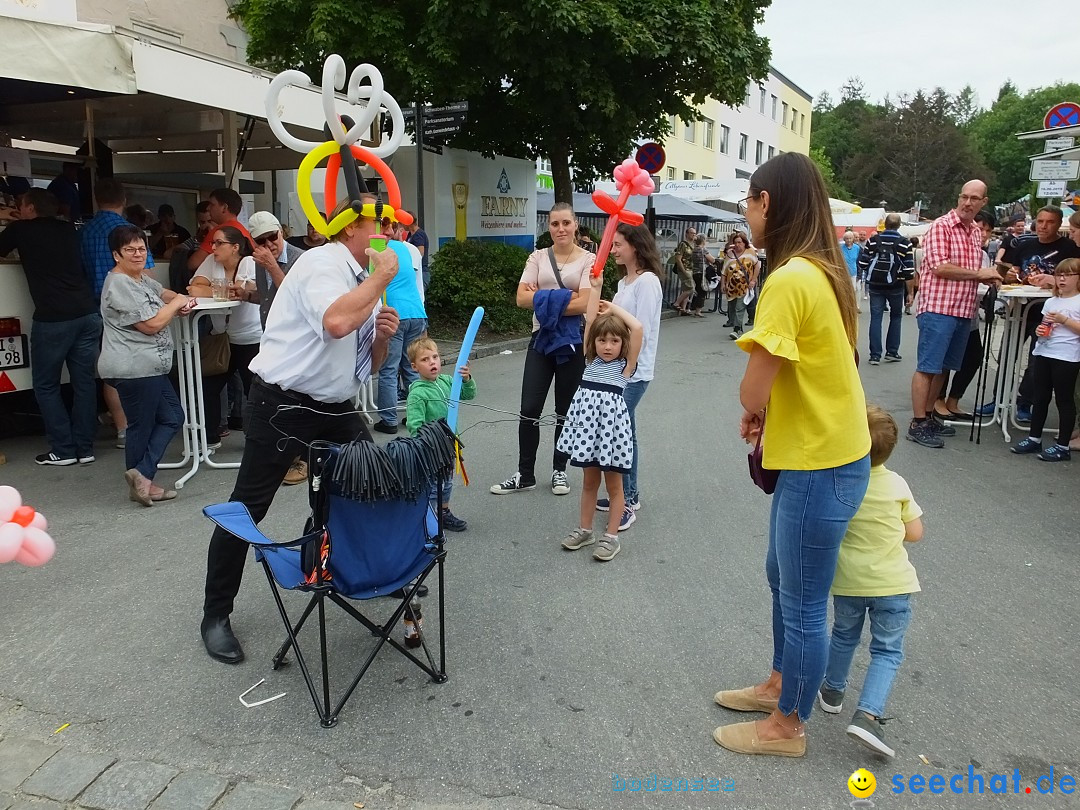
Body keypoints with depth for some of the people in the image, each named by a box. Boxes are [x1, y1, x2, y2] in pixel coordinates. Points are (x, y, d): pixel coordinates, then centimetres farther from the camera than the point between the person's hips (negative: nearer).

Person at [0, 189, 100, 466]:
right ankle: (84, 448, 11)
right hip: (88, 314, 5)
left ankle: (63, 450, 7)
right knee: (84, 382, 9)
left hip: (52, 319, -4)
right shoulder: (68, 230, 17)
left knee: (46, 385, 8)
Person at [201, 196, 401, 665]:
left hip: (337, 406, 9)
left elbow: (366, 366, 17)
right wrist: (382, 278, -24)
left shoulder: (364, 281, 10)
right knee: (247, 507, -1)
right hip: (285, 404, -9)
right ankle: (216, 615, 15)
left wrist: (382, 336, -4)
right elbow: (336, 322, -38)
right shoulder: (322, 263, -15)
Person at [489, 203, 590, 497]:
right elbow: (522, 298, -5)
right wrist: (562, 297, -12)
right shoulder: (538, 257, 6)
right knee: (529, 410, 1)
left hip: (573, 342, -2)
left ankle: (559, 470, 25)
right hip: (541, 339, 2)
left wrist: (543, 298, -11)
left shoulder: (588, 259, -2)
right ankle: (525, 475, 13)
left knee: (565, 411, 10)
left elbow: (584, 304, -15)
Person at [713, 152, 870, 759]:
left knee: (803, 603, 8)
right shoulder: (823, 270, 7)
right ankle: (780, 684, 44)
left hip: (819, 468, -9)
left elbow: (752, 394, -23)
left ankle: (787, 726, 27)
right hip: (828, 453, 9)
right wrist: (765, 412, 0)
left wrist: (752, 409, -1)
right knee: (783, 578, 24)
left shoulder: (789, 280, -24)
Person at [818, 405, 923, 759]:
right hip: (892, 584, -1)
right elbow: (915, 534, -5)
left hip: (848, 582, 1)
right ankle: (867, 714, -6)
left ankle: (832, 692, 41)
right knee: (887, 650, 8)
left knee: (843, 637, 24)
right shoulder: (897, 485, -12)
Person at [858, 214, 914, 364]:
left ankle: (875, 355, 0)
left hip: (875, 286, 1)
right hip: (895, 286, -1)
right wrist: (909, 292, 2)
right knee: (896, 317, 16)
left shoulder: (872, 240, -2)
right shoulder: (904, 243, -6)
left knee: (875, 318, 3)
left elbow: (863, 264, -1)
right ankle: (892, 352, 17)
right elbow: (909, 270, -9)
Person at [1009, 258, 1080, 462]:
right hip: (1042, 353, 6)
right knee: (1039, 398, 11)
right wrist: (1040, 330, 0)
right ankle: (1034, 439, 21)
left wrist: (1064, 320, -18)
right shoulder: (1051, 302, 13)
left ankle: (1062, 446, 7)